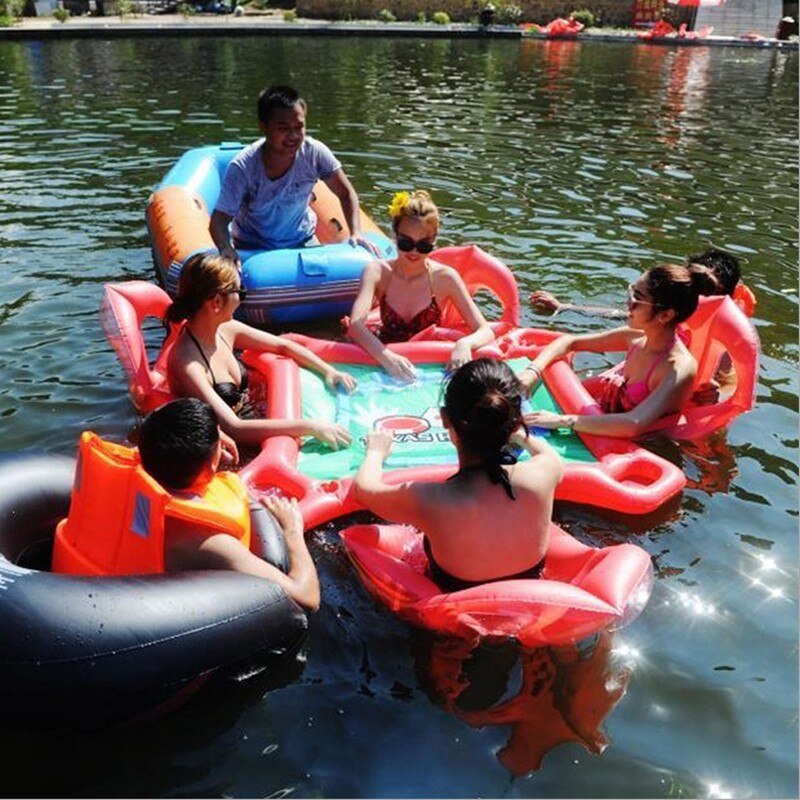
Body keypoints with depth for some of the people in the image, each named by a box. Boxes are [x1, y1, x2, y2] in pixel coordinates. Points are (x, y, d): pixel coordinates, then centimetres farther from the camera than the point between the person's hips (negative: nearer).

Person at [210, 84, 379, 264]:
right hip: (252, 246, -2)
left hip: (302, 240, 2)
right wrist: (226, 249, -48)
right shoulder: (243, 167, -26)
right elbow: (219, 220, -26)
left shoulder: (314, 153, -20)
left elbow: (346, 194, -8)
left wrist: (356, 233, -23)